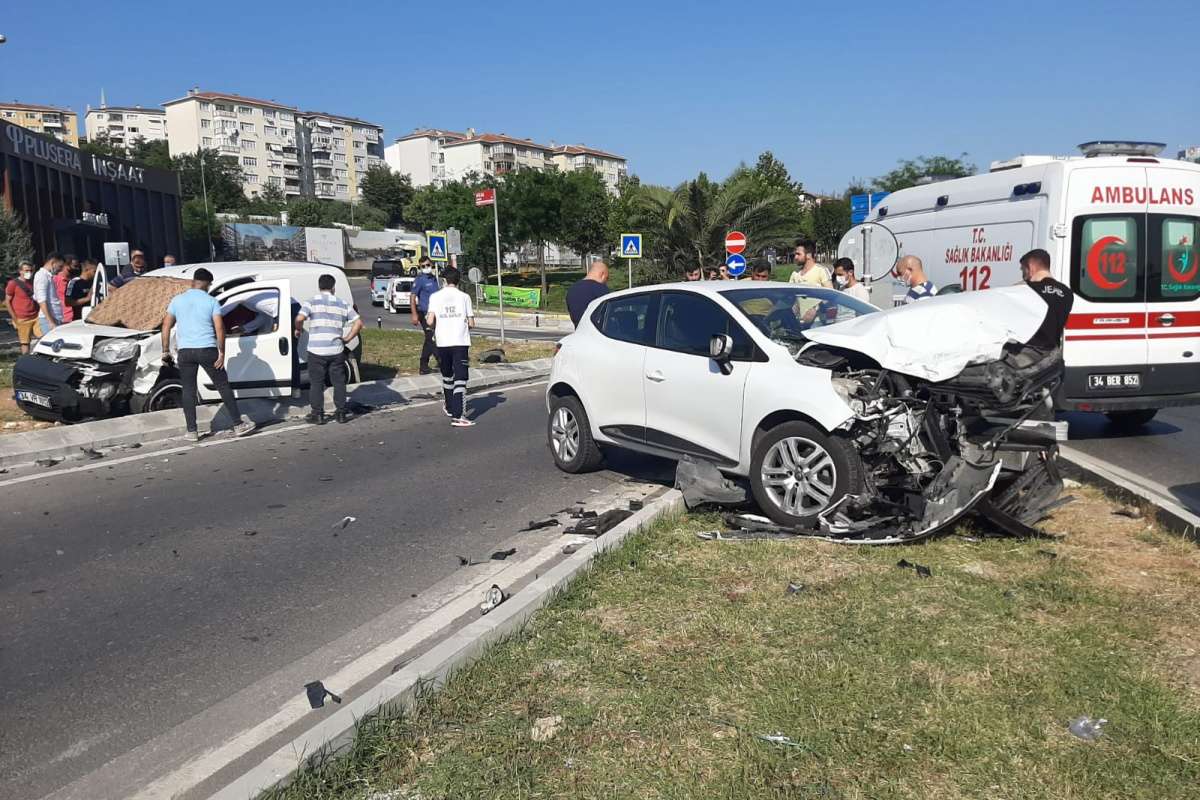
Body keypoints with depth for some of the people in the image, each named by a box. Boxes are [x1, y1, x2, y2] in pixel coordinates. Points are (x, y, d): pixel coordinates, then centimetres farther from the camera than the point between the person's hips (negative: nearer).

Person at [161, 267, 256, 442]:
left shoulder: (177, 300, 8)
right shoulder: (211, 301, -1)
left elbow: (166, 326, 7)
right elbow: (219, 328, -9)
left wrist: (165, 352, 12)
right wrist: (222, 352, -5)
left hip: (185, 351, 2)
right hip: (207, 350, -2)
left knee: (188, 391, 8)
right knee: (223, 386, 6)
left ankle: (192, 431, 8)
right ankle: (238, 425, 8)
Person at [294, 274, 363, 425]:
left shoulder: (312, 302, -2)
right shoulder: (343, 304, 7)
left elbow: (299, 318, -17)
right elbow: (358, 323, 3)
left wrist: (298, 330, 2)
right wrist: (347, 338, 10)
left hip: (317, 351, -2)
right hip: (336, 350, 2)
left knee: (316, 383, 8)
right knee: (339, 382, 12)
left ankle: (317, 414, 10)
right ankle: (342, 413, 16)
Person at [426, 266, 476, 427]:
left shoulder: (435, 296, 2)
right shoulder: (464, 297, 1)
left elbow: (430, 321, -6)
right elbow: (471, 323, 0)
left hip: (442, 342, 2)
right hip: (461, 342, -2)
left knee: (447, 376, 21)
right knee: (460, 379, -5)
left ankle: (450, 409, 37)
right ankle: (458, 416, -15)